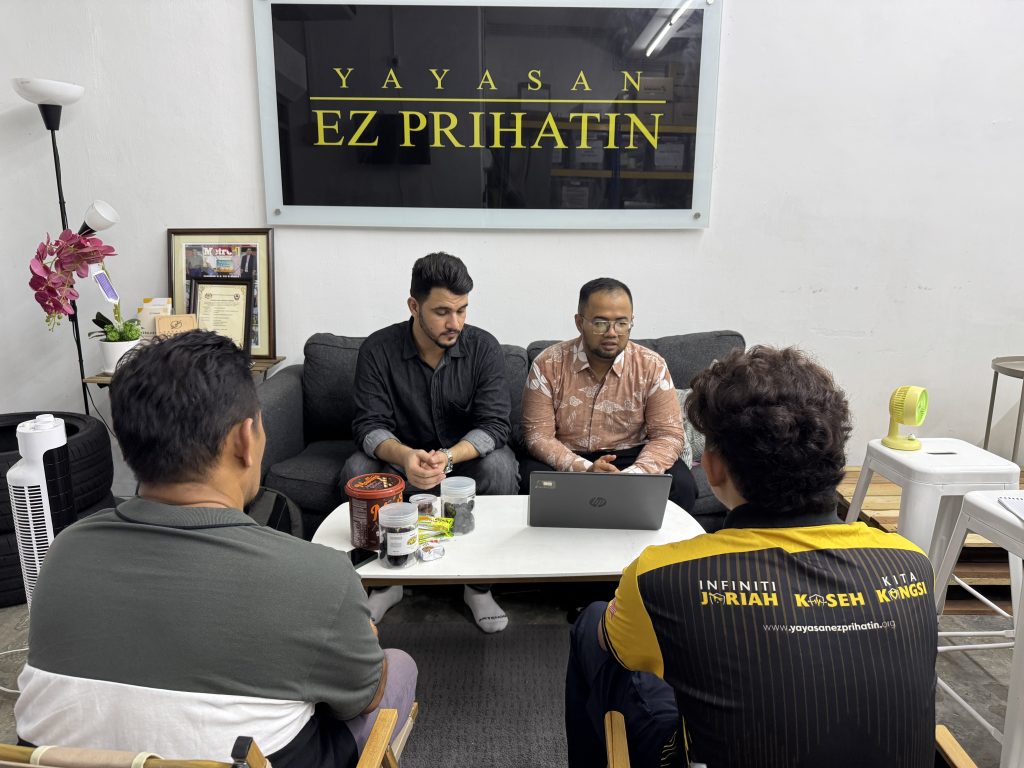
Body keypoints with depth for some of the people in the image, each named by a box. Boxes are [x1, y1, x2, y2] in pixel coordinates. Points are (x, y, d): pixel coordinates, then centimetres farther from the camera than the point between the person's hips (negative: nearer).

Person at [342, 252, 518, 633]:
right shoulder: (378, 349, -12)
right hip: (401, 455, 1)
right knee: (356, 470, -28)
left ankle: (479, 585, -11)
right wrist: (405, 456, -40)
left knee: (500, 467, -32)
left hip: (467, 454, 0)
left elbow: (494, 425, -19)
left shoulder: (484, 348, -13)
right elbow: (370, 425, -17)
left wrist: (448, 458, -39)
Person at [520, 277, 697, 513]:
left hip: (631, 459, 1)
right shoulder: (547, 365, -8)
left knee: (680, 483, -25)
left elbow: (668, 435, -6)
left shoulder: (652, 366, -5)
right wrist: (584, 469, -27)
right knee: (531, 480, -31)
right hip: (567, 461, -1)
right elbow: (538, 434, -10)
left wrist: (633, 475, -26)